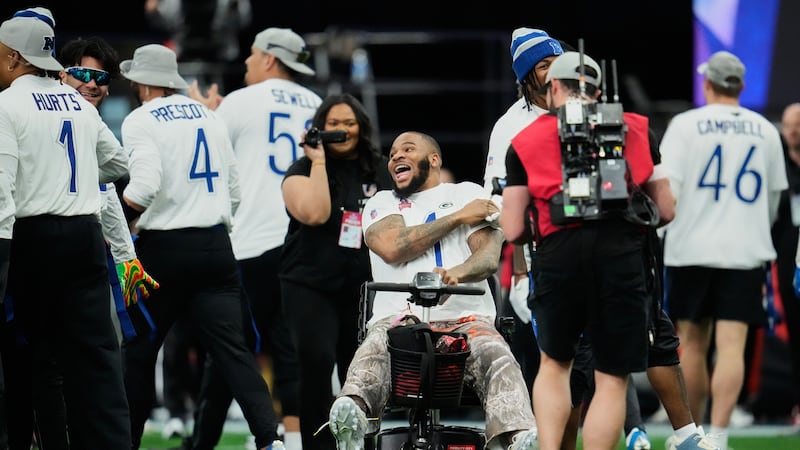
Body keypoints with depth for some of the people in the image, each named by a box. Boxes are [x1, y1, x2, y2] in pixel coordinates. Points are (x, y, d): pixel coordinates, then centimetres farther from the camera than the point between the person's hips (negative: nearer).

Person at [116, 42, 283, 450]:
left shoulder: (141, 121, -5)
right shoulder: (209, 116, 14)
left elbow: (144, 189, -18)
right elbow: (233, 191, 17)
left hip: (165, 248, -5)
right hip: (217, 245, 5)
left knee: (138, 352, 8)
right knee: (232, 349, -2)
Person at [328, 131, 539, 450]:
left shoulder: (468, 194, 20)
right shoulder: (381, 204, 24)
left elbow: (489, 255, 2)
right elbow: (392, 247, 0)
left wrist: (458, 273, -24)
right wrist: (457, 218, 3)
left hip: (465, 319, 0)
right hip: (397, 320, 0)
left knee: (498, 360, -33)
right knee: (371, 356, -35)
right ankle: (351, 411, -64)